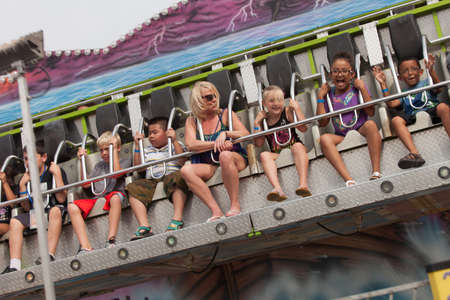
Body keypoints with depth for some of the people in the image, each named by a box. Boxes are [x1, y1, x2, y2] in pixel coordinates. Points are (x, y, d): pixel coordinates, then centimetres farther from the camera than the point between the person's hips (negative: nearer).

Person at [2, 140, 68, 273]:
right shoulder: (25, 179, 11)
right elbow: (27, 208, 6)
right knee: (15, 221, -20)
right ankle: (14, 266, -31)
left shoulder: (56, 172, 0)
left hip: (56, 210, -4)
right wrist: (22, 185, -2)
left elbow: (61, 199, -12)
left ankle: (50, 255, -47)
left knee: (55, 210, -37)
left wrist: (57, 174, -15)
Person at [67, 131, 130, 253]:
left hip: (114, 195, -5)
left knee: (115, 197, -42)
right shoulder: (99, 165, 29)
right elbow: (86, 184, 22)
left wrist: (114, 150, -1)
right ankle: (86, 247, -34)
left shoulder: (124, 162, 13)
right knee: (72, 207, -22)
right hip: (97, 199, 5)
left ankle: (111, 241, -44)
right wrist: (81, 161, 20)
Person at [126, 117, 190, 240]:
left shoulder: (176, 145, 19)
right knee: (134, 188, -25)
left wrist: (174, 140, -2)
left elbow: (181, 161, 1)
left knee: (177, 178, -38)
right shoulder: (147, 150, 30)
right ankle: (144, 226, -38)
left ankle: (177, 219, -48)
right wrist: (137, 145, 17)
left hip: (170, 175, -3)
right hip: (151, 181, 4)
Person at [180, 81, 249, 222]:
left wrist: (225, 134, -18)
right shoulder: (192, 121, 12)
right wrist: (216, 144, -15)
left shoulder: (225, 114, 9)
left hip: (235, 159, -2)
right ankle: (216, 211, -33)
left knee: (225, 155, -38)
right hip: (209, 166, 2)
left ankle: (235, 204, -28)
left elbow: (245, 134, -1)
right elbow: (190, 145, -5)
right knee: (186, 170, -27)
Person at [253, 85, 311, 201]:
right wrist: (257, 123, 2)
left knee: (298, 146, -33)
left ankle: (303, 184, -49)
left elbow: (303, 128, -7)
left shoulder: (287, 112, 4)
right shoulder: (263, 119, 10)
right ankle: (278, 189, -49)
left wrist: (297, 109, -7)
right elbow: (259, 143, 5)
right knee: (264, 155, -27)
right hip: (277, 155, 2)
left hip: (293, 148, -2)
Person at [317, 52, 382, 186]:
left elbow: (371, 112, -7)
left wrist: (362, 88, -10)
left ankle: (376, 172, -38)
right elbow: (322, 122, 4)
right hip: (341, 137, 1)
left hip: (361, 131, -1)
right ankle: (349, 180, -41)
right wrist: (320, 97, 2)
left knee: (370, 124, -32)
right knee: (324, 138, -28)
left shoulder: (357, 88, 6)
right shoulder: (329, 93, 10)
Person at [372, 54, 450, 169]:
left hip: (432, 111, -2)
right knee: (396, 120, -28)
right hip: (413, 119, 2)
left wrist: (431, 71, -17)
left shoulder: (426, 83, 24)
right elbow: (391, 103, 10)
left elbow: (438, 88, 1)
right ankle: (414, 153, -47)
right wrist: (383, 84, 11)